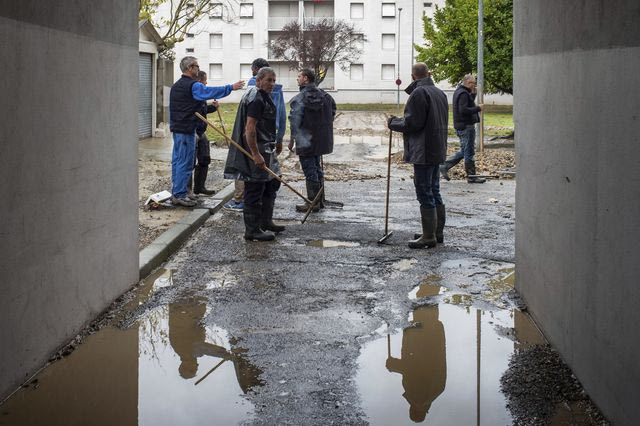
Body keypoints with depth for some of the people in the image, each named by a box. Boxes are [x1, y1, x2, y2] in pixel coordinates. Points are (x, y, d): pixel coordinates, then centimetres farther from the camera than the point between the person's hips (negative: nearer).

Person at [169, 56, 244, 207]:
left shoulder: (176, 86, 17)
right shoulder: (193, 86, -14)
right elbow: (211, 92, -22)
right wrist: (231, 87, -17)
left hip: (176, 128, 10)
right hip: (187, 129, -10)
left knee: (177, 160, 13)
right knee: (185, 163, -6)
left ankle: (175, 193, 17)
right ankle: (180, 195, -6)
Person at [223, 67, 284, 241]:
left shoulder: (264, 97, 17)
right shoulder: (256, 99, -17)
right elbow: (250, 128, -25)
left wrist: (275, 145, 30)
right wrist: (256, 155, -28)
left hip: (266, 148, 11)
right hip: (256, 149, -11)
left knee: (272, 185, 20)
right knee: (254, 191, -5)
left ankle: (266, 221, 31)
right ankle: (252, 231, 0)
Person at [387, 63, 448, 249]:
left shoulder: (419, 93, -15)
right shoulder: (440, 93, 14)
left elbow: (412, 123, -18)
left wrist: (393, 122, -2)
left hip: (424, 152, -9)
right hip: (437, 151, 9)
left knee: (425, 194, -5)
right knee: (434, 192, 16)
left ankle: (429, 236, -2)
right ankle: (438, 232, 23)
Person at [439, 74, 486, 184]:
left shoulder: (458, 92, 15)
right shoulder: (463, 94, -16)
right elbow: (463, 110, -26)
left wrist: (473, 94, 6)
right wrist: (478, 108, -19)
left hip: (461, 126, 10)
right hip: (466, 126, -10)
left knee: (464, 151, 17)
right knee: (469, 152, -2)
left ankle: (444, 167, 15)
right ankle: (471, 176, 4)